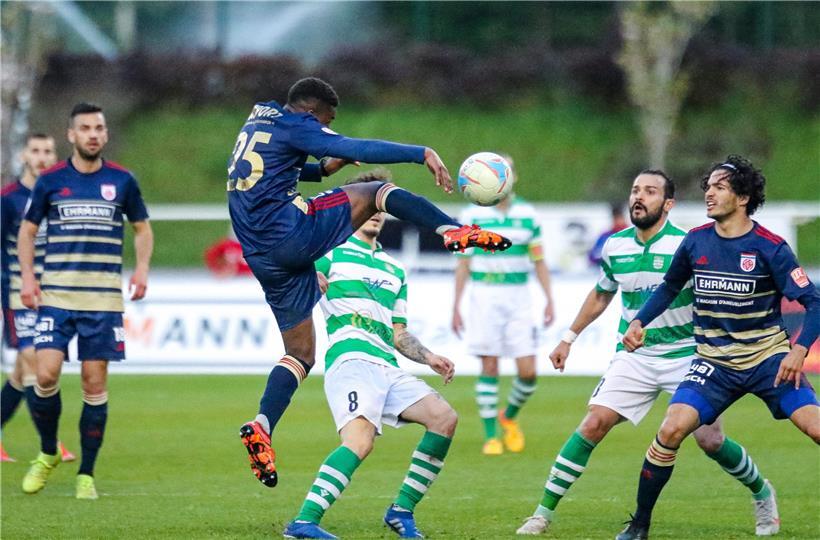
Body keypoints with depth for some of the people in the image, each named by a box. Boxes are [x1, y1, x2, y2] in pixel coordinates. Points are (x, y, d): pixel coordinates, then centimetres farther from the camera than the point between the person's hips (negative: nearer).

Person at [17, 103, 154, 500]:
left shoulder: (122, 181, 5)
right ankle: (47, 454, 12)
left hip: (104, 299, 1)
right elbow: (27, 230, 14)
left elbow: (142, 228, 17)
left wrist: (141, 269, 2)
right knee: (46, 374, -13)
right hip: (56, 297, 0)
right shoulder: (50, 181, 3)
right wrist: (27, 277, 2)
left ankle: (86, 474, 8)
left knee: (95, 383, -1)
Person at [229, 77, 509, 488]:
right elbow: (359, 150, -16)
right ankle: (455, 231, -11)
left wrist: (322, 169, 26)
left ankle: (260, 427, -4)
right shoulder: (291, 126, -5)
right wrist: (423, 154, -19)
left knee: (300, 352, 12)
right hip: (293, 235, -8)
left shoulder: (257, 124, 22)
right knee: (378, 191, 4)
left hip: (263, 259, 8)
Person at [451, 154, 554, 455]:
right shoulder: (472, 215, 1)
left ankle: (509, 417, 23)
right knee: (489, 367, -5)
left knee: (528, 371, -5)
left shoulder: (528, 214, 5)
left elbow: (539, 261, 9)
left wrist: (549, 300, 1)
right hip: (484, 295, -2)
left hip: (518, 297, 2)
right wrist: (456, 306, 1)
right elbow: (463, 264, 4)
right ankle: (490, 436, 3)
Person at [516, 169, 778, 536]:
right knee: (594, 423, -13)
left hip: (685, 355, -3)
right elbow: (601, 295, 19)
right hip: (634, 357, 3)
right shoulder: (615, 247, 1)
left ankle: (762, 493, 23)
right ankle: (544, 512, -7)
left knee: (711, 441, -6)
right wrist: (569, 338, 21)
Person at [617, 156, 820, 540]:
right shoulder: (695, 241, 1)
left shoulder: (770, 247, -11)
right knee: (672, 429, -17)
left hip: (768, 359, -2)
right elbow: (670, 287, 20)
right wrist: (638, 322, 7)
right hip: (715, 362, 2)